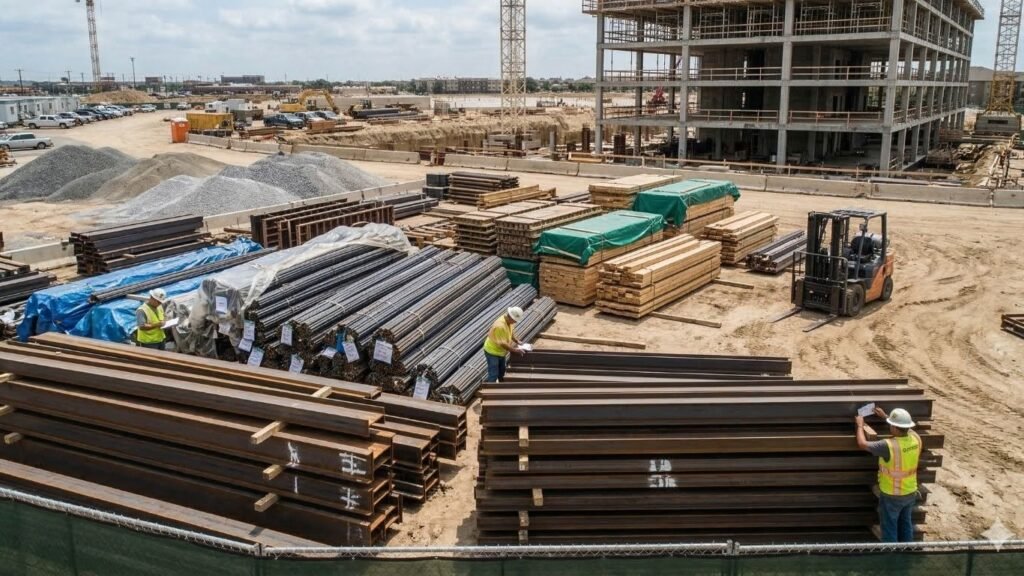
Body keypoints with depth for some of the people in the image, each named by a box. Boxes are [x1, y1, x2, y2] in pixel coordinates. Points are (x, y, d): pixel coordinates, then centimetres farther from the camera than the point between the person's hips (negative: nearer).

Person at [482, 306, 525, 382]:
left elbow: (511, 332, 14)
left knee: (502, 373, 23)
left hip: (501, 352, 9)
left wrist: (517, 341, 1)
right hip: (492, 352, -9)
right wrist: (515, 350, -25)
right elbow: (502, 343, -31)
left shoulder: (509, 320, -7)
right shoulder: (500, 326, -35)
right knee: (493, 376, -8)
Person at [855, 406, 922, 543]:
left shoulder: (889, 446, -31)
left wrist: (860, 425, -3)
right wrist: (885, 416, 19)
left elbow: (862, 444, -18)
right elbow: (905, 428, 12)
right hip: (910, 493, 6)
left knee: (890, 529, 10)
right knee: (906, 526, 22)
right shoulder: (915, 438, -13)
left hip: (891, 496, -6)